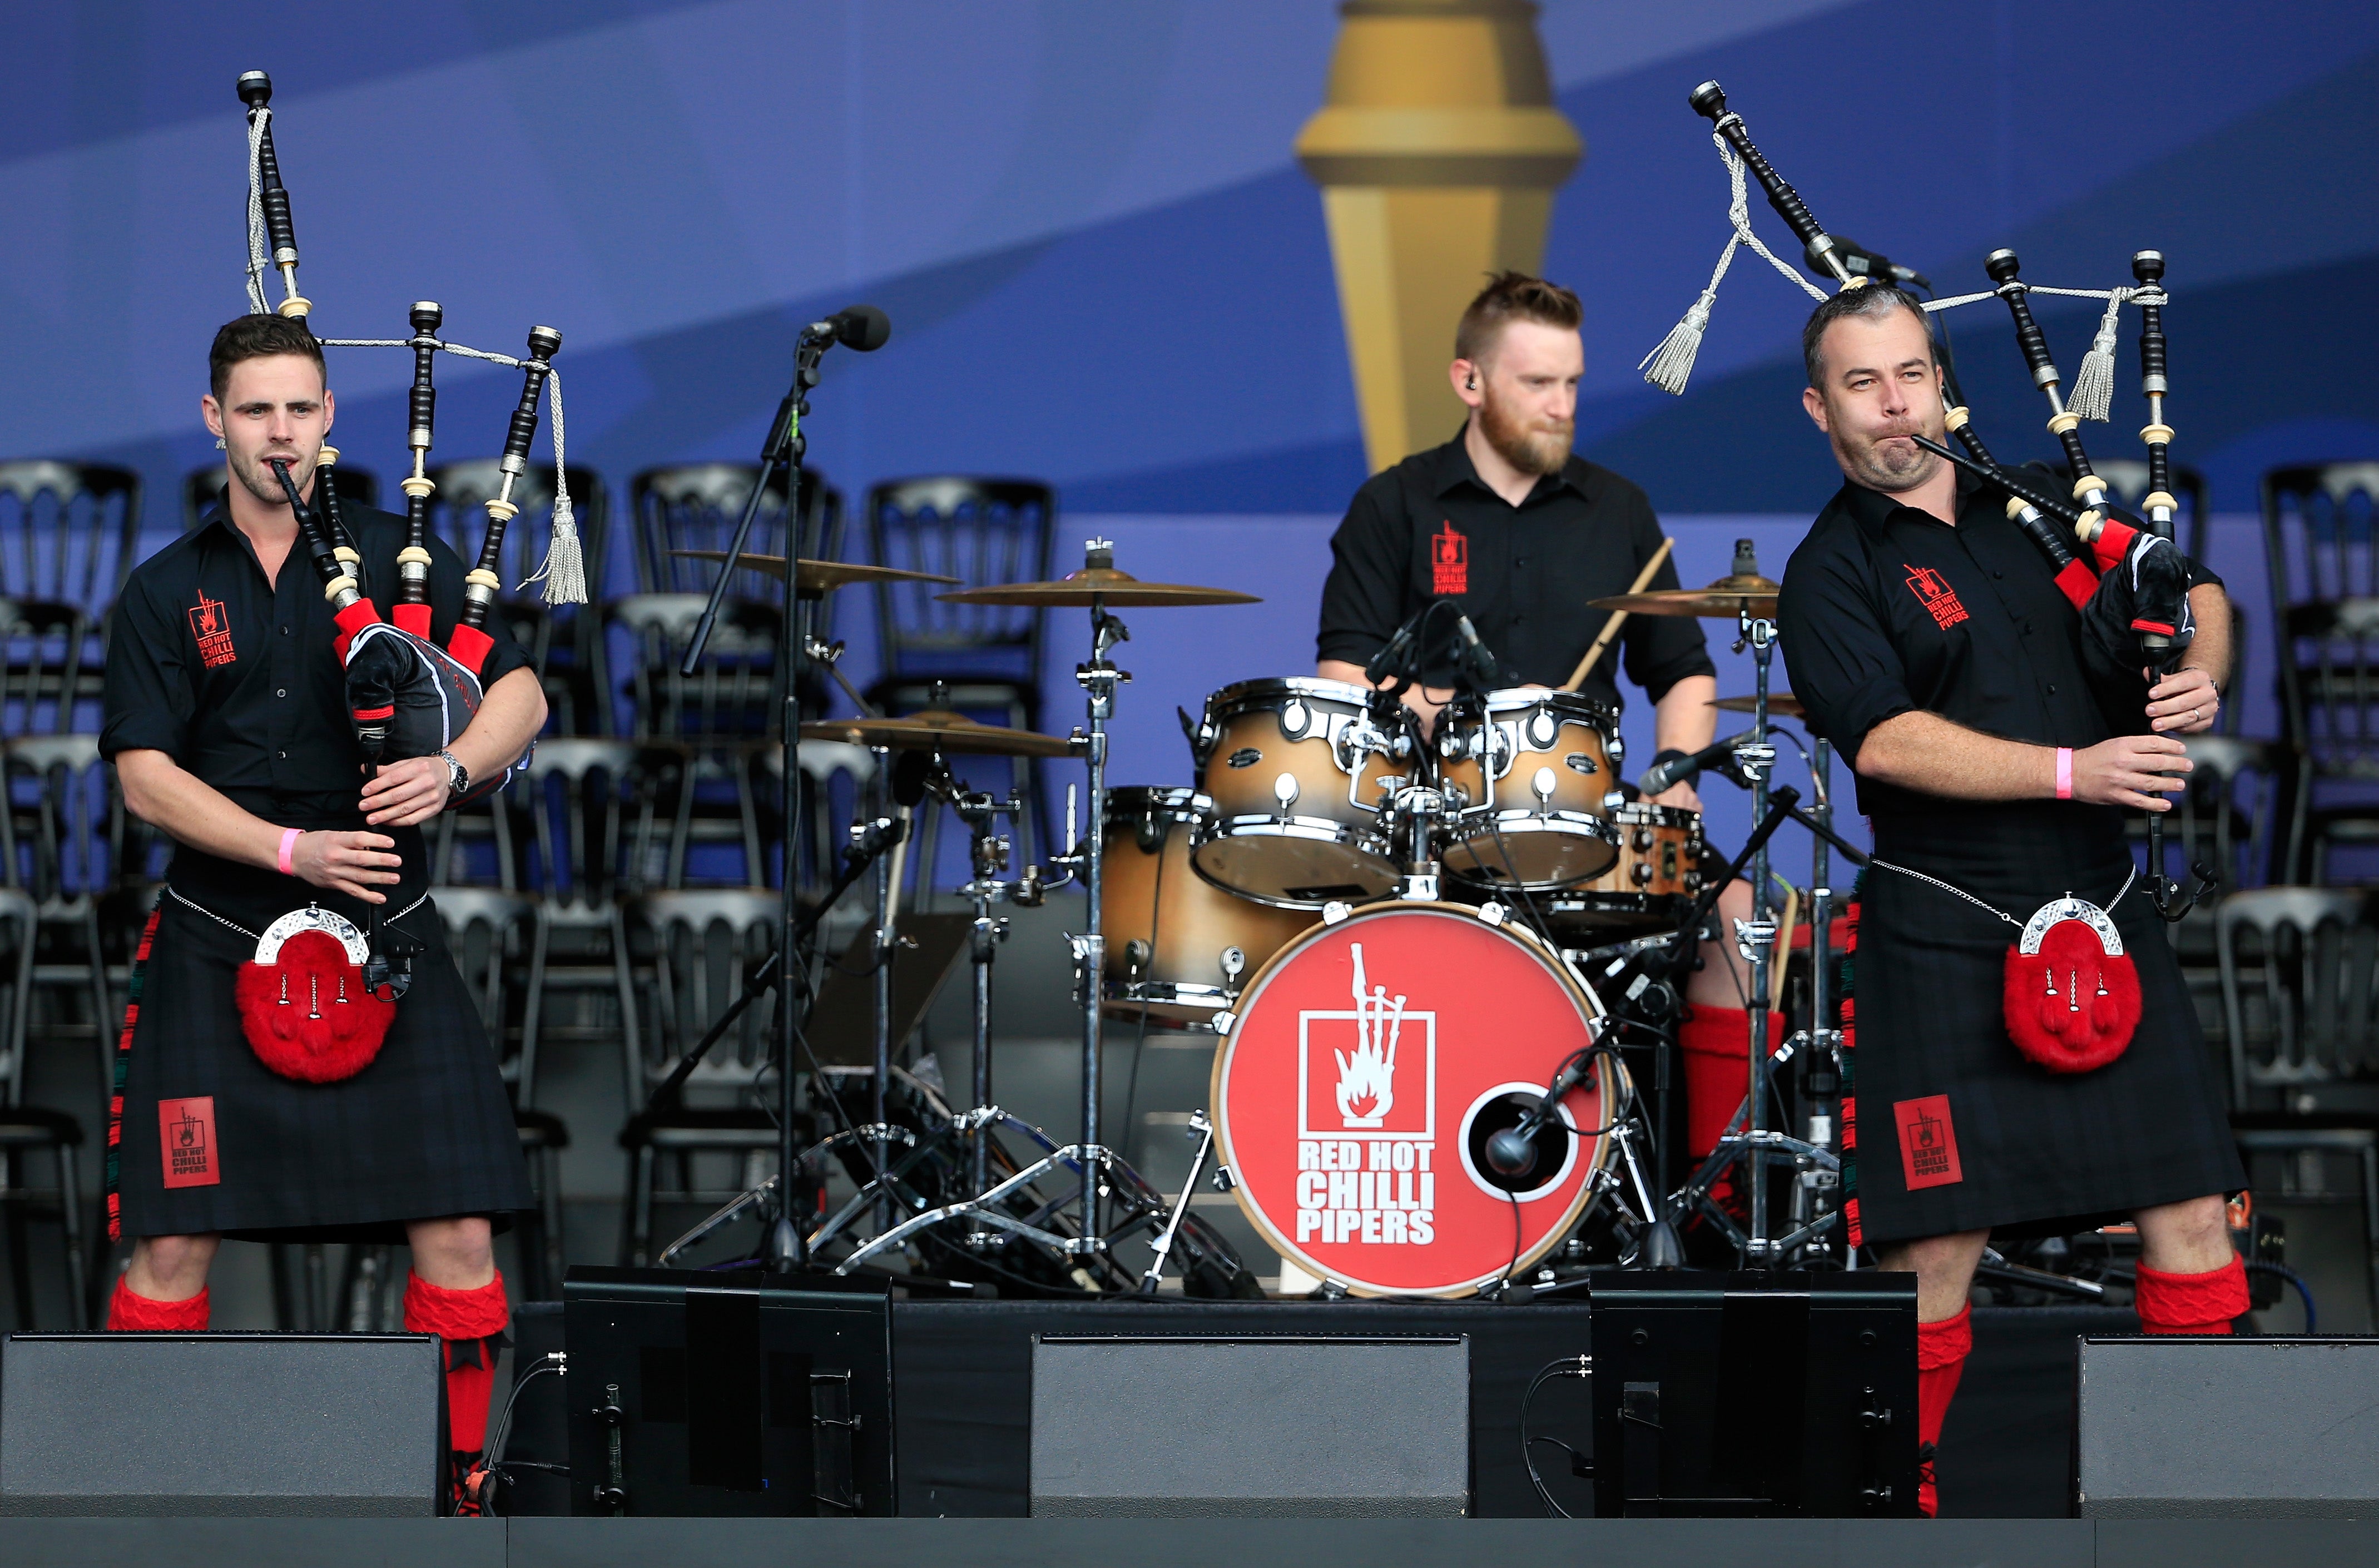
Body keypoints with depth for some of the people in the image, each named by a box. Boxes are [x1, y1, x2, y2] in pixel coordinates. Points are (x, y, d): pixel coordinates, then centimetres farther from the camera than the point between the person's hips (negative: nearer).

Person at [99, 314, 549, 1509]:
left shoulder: (399, 557, 7)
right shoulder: (166, 592, 5)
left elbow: (519, 694, 4)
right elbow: (146, 776, -3)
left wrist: (451, 767, -18)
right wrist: (292, 849, -17)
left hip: (384, 938, 1)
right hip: (217, 947, -1)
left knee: (456, 1230, -6)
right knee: (174, 1239, -3)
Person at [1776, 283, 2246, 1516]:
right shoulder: (1831, 575, -3)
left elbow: (2196, 589, 21)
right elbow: (1886, 740, -17)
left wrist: (2197, 674, -2)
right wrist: (2075, 772, -22)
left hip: (2103, 908, 5)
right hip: (1946, 937, -5)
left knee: (2190, 1205, 2)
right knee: (1936, 1240, -5)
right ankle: (1896, 1491, 10)